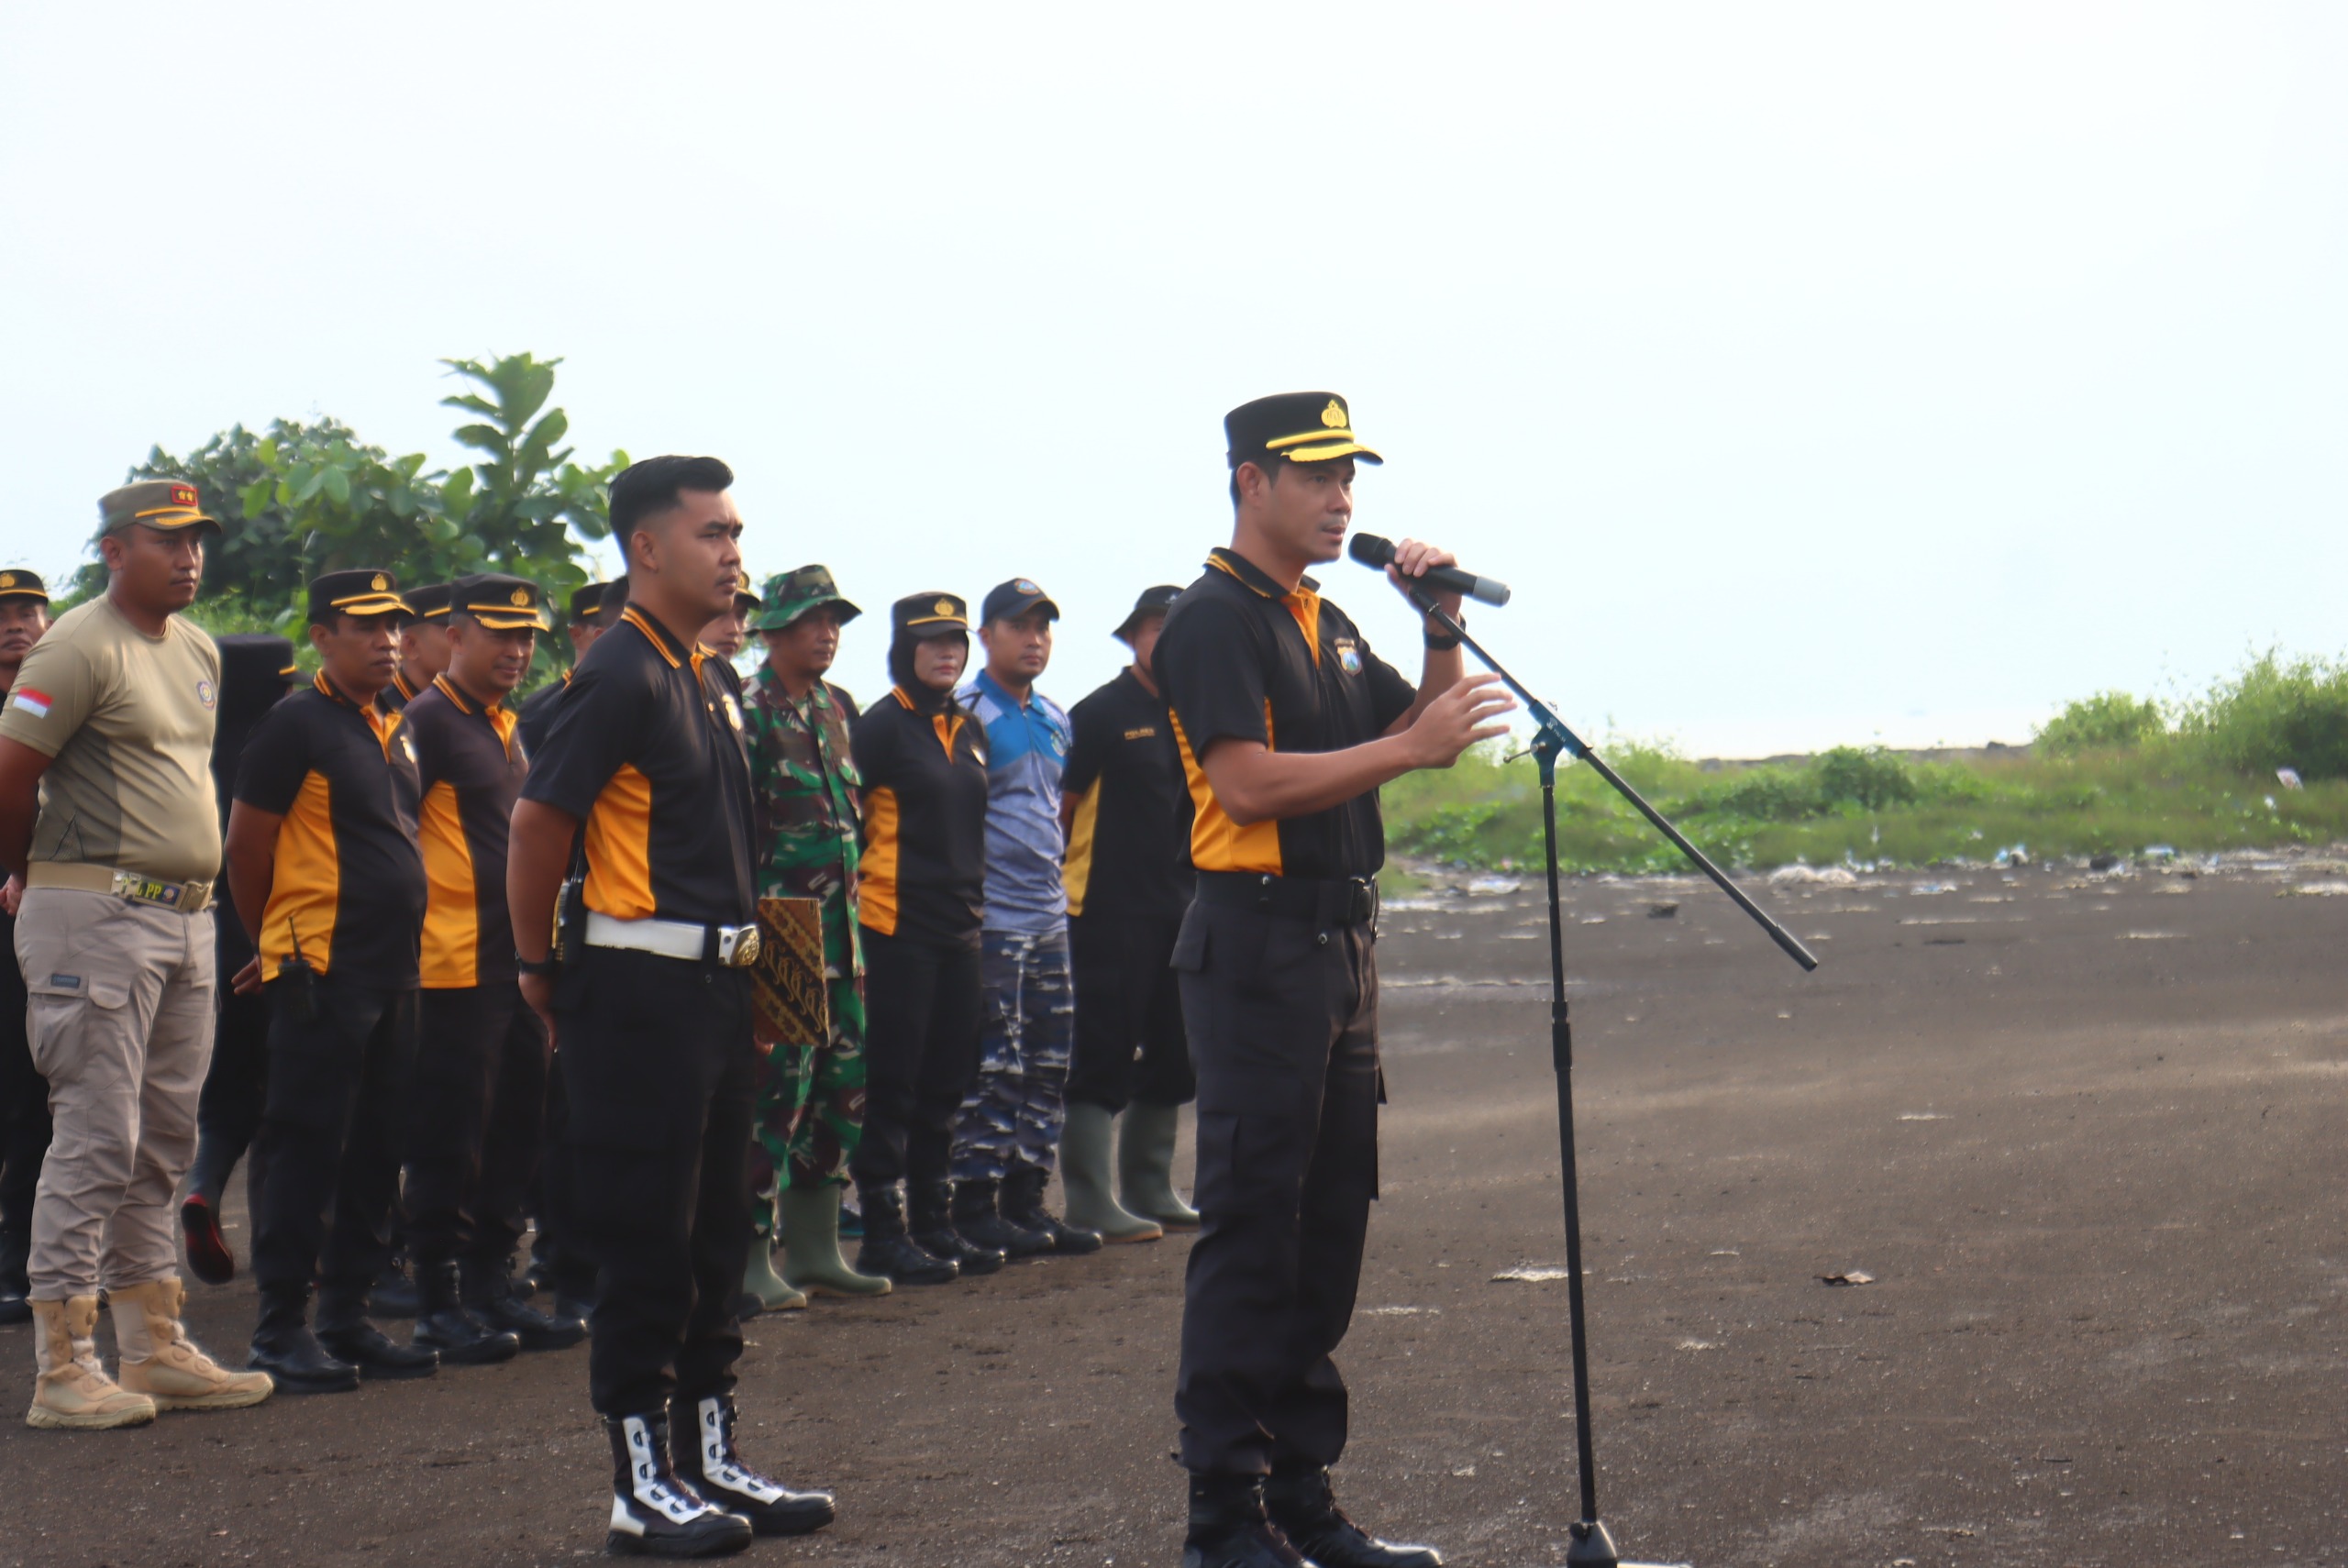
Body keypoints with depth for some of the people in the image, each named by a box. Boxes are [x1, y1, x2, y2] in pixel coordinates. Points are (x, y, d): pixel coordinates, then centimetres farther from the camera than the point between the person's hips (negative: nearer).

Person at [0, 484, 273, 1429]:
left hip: (185, 918, 9)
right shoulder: (80, 648, -12)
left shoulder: (198, 651, 15)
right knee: (96, 1138, -8)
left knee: (161, 1143, 13)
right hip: (97, 920, -9)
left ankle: (155, 1348, 21)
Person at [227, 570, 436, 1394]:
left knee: (375, 1154, 11)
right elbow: (245, 846, -7)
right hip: (322, 976, -8)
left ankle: (348, 1318, 19)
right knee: (306, 1149, -4)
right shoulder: (297, 725, -9)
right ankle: (281, 1331, 2)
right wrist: (276, 941, 4)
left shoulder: (396, 730, 16)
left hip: (392, 972, 8)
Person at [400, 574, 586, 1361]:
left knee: (513, 1132, 11)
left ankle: (492, 1287, 19)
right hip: (458, 968, -8)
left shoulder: (507, 726, 18)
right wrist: (417, 931, -16)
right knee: (451, 1141, -3)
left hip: (517, 963, 9)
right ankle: (440, 1303, 4)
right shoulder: (425, 722, -9)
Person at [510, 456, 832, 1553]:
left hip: (717, 986, 9)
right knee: (645, 1243, -3)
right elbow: (536, 826, -15)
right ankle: (642, 1486, 3)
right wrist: (544, 977, -8)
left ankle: (712, 1461, 22)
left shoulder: (715, 679, 15)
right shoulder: (622, 676, -14)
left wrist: (746, 963, 18)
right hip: (640, 991, -9)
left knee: (716, 1233, 13)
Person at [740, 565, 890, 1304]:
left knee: (844, 1079, 9)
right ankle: (748, 1259, 0)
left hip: (839, 925, 8)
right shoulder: (749, 710, -9)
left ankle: (813, 1248, 18)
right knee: (776, 1083, -8)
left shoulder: (841, 708, 15)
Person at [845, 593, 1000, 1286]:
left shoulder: (969, 730, 14)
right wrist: (859, 896, -9)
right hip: (898, 926, -7)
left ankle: (934, 1225, 19)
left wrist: (972, 901, 17)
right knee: (892, 1087, -3)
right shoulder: (881, 727, -8)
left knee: (944, 1084, 11)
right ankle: (882, 1235, 2)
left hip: (958, 929, 7)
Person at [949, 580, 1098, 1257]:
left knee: (1048, 1067, 9)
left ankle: (1026, 1198, 17)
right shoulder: (964, 714, -7)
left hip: (1049, 916, 8)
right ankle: (975, 1205, 0)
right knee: (990, 1068, -6)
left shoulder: (1057, 719, 16)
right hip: (990, 920, -8)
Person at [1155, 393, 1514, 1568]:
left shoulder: (1330, 626, 18)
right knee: (1250, 1233, -7)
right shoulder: (1214, 621, -10)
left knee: (1329, 1225, 11)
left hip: (1341, 941, 9)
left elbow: (1420, 730, 22)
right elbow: (1248, 781, -20)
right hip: (1258, 944, -9)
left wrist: (1441, 629, 7)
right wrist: (1409, 748, -21)